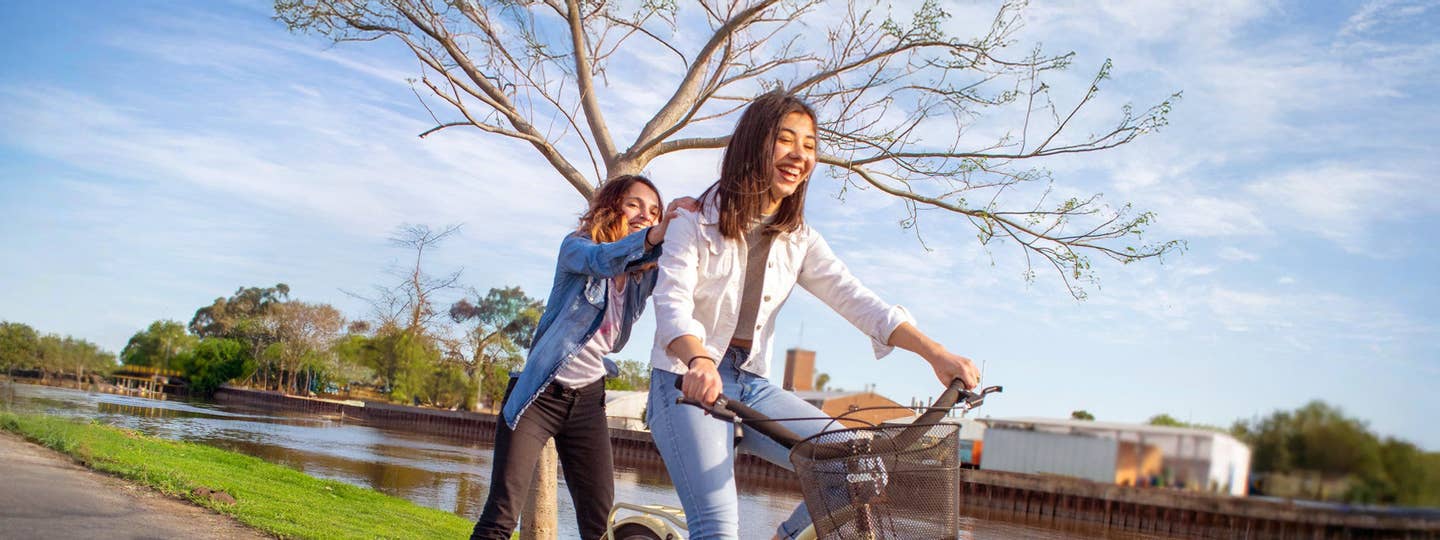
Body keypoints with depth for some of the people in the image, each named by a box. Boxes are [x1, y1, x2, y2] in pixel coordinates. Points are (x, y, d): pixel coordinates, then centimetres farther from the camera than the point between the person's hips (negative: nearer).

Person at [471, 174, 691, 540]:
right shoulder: (576, 247, -6)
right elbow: (601, 259, -29)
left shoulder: (643, 276, 8)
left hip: (588, 400, 5)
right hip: (539, 395, -5)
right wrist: (651, 238, -48)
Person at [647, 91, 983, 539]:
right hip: (688, 382, -5)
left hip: (752, 386, 5)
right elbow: (672, 304, -21)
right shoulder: (695, 223, -7)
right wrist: (699, 360, -43)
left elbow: (855, 299, -5)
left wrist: (934, 352, -20)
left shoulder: (799, 240, 7)